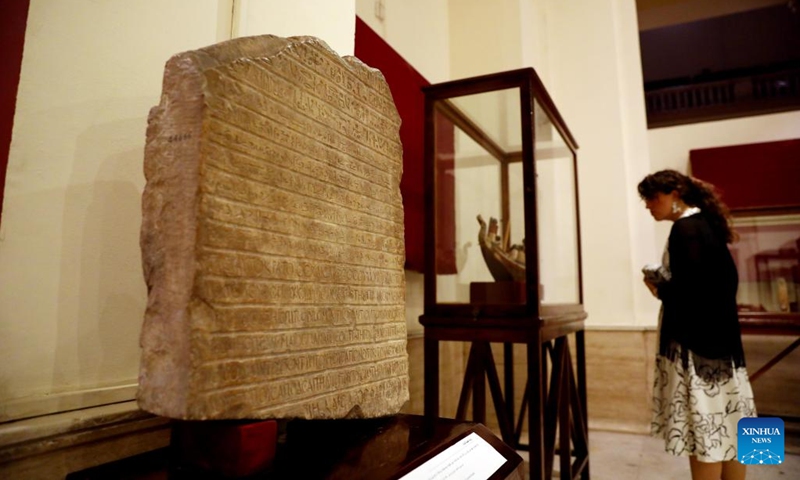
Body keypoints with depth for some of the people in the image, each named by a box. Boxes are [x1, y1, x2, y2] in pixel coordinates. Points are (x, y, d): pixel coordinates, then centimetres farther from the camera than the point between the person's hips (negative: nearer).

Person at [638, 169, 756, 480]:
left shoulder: (685, 229, -16)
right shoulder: (706, 224, 13)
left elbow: (691, 289, -24)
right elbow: (725, 280, 16)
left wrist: (659, 289, -7)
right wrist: (665, 281, 9)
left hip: (695, 342, -10)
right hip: (719, 337, 10)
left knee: (703, 427, -1)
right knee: (726, 425, 16)